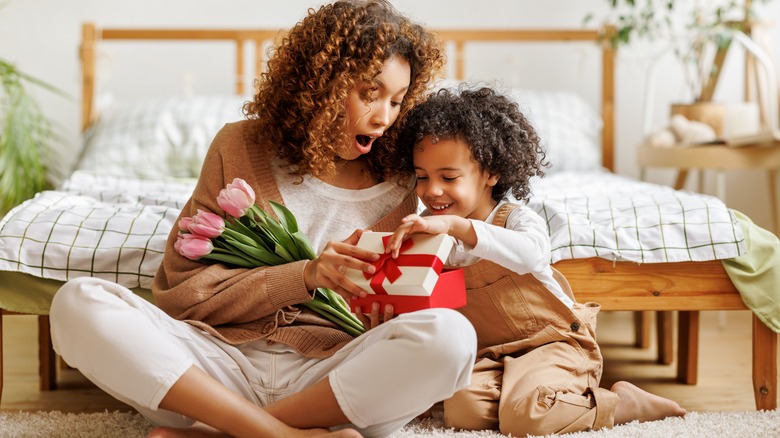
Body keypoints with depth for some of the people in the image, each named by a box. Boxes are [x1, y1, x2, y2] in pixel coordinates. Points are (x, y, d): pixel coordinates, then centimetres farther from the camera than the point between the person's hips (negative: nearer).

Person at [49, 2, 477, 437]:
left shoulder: (396, 186, 9)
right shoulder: (242, 147, 5)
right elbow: (182, 287, 0)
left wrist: (380, 319, -8)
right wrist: (304, 277, -13)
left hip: (328, 381, 1)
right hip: (222, 364, 0)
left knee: (451, 334, -30)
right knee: (79, 302, -22)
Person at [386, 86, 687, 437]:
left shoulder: (515, 217, -12)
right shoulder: (429, 230, 4)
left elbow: (531, 253, -37)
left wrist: (456, 225, -47)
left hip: (554, 341, -4)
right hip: (490, 356, 5)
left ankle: (624, 402, -3)